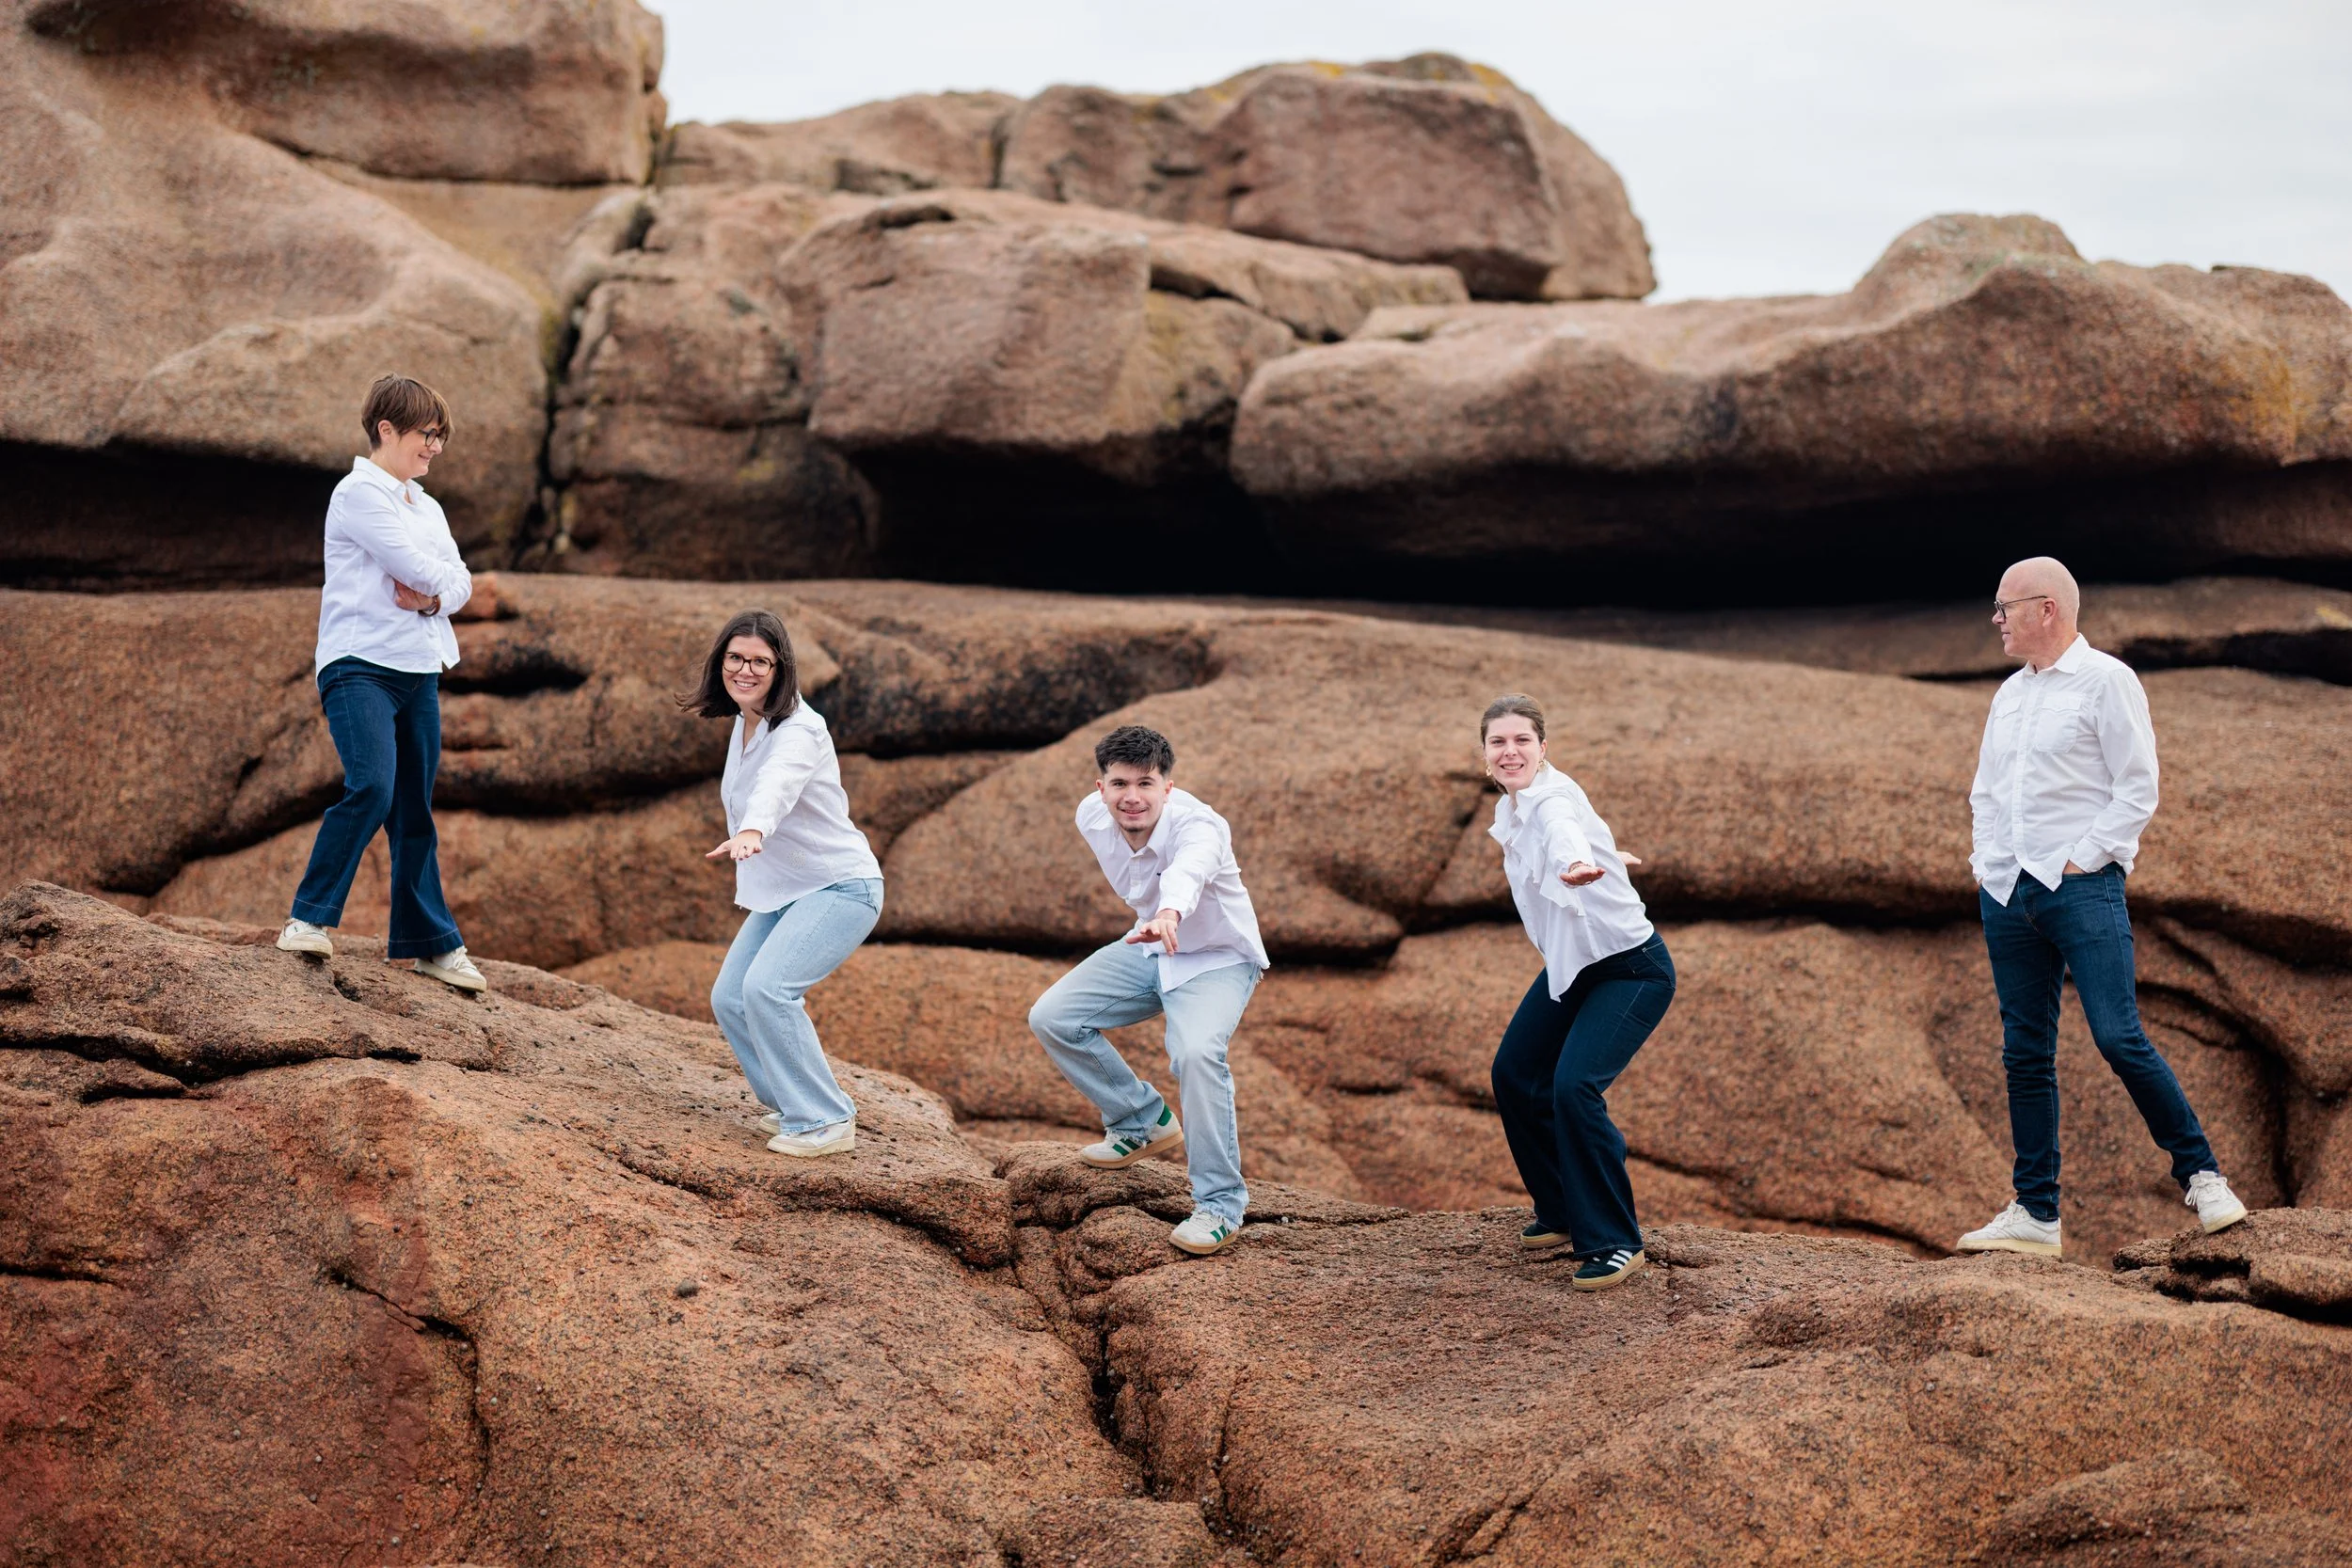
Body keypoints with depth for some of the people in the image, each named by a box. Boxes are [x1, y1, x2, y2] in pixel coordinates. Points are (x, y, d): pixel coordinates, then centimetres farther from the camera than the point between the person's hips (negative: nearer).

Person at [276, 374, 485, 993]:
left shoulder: (427, 508, 22)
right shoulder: (360, 493, -5)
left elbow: (459, 583, 12)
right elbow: (416, 568, -13)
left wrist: (432, 596, -9)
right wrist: (447, 582, 7)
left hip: (421, 672, 8)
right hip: (361, 666, -8)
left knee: (415, 809, 8)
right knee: (371, 788, -23)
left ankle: (431, 941, 13)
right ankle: (309, 919, -16)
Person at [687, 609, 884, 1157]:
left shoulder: (799, 730, -23)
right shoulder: (741, 724, 4)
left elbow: (777, 784, -45)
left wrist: (751, 833, -65)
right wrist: (749, 888, 17)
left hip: (840, 889, -9)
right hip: (779, 893, 9)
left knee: (767, 988, -25)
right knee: (730, 999, 5)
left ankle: (825, 1121, -15)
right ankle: (790, 1104, 21)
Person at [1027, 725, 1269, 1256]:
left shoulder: (1197, 825, -35)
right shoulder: (1093, 816, -15)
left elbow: (1190, 868, -59)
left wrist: (1170, 914, -82)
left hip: (1218, 958, -7)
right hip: (1146, 951, 7)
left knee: (1195, 1052, -33)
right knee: (1051, 1018, -5)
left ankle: (1221, 1207, -20)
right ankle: (1145, 1124, 15)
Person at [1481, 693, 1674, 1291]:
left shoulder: (1553, 799, -26)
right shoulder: (1510, 809, 0)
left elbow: (1562, 831, -53)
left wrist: (1576, 864, -72)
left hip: (1632, 971, -9)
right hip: (1569, 968, 9)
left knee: (1574, 1086, -24)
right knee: (1515, 1077, 13)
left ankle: (1614, 1244, -13)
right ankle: (1563, 1210, 32)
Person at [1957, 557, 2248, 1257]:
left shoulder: (2105, 680, -3)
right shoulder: (2009, 694, 18)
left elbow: (2138, 790, -8)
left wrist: (2079, 859, -12)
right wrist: (1986, 859, 11)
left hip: (2081, 886, -7)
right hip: (2007, 892, 7)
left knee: (2119, 1038, -15)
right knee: (2025, 1054, 6)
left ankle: (2200, 1174, -1)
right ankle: (2035, 1214, 9)